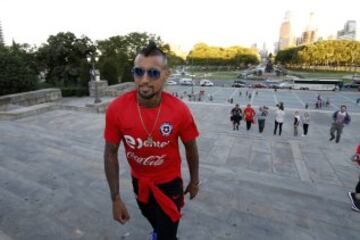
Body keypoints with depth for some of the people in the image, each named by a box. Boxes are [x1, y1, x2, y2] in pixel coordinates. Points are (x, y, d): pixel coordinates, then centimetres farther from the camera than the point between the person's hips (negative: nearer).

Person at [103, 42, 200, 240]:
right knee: (152, 219, 33)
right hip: (138, 181, 3)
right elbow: (111, 153, -12)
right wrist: (116, 198, -9)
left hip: (169, 182, -3)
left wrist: (194, 181, 3)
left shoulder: (179, 110, -27)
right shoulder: (116, 109, -25)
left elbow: (190, 148, -10)